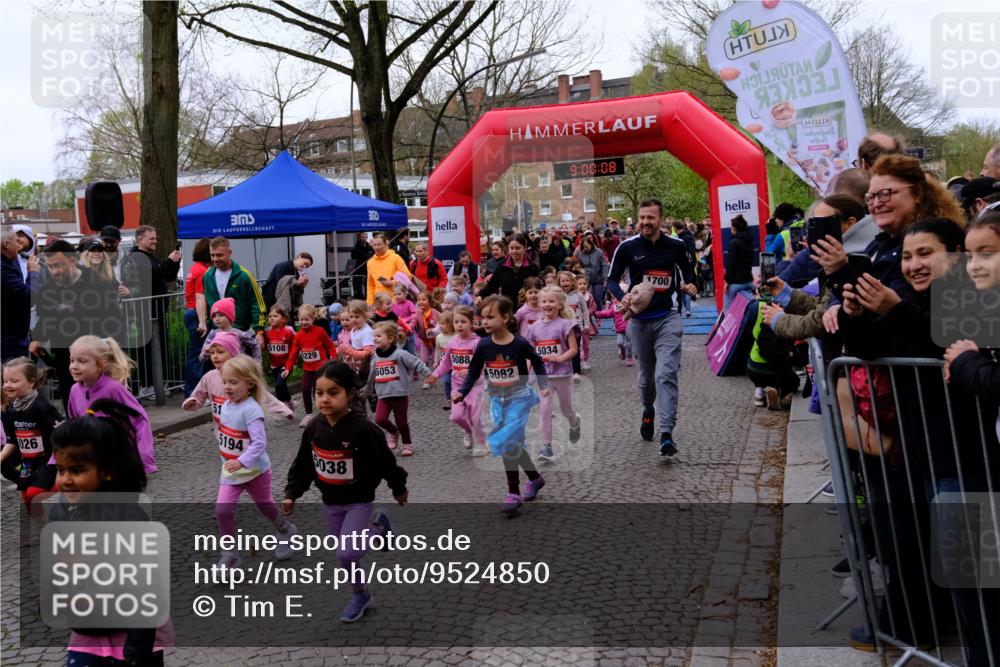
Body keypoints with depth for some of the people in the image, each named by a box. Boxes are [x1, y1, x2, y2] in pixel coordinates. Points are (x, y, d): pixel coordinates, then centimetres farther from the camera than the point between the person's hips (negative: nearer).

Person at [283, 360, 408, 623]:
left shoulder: (363, 429, -24)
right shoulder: (314, 428, -7)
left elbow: (386, 461, -11)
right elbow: (302, 465, 5)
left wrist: (399, 488, -1)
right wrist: (291, 494, -1)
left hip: (358, 502, -5)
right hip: (330, 503, 6)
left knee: (346, 554, -15)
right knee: (345, 553, 13)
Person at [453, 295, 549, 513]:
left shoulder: (520, 344, -15)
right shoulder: (483, 346, -7)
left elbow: (537, 362, 4)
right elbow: (473, 373, 1)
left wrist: (544, 385, -5)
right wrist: (461, 392, -13)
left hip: (518, 399, -4)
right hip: (497, 400, 4)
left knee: (508, 442, -14)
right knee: (514, 444, 10)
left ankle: (513, 493, 0)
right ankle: (535, 478, 31)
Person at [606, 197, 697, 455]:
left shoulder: (676, 246, -1)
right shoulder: (628, 247, -5)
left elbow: (687, 269, 19)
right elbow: (612, 279, 1)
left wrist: (689, 285, -2)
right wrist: (622, 297, -18)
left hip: (667, 319, -1)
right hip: (639, 320, 1)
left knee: (666, 374, -15)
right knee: (646, 376, 15)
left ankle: (666, 434, -17)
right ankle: (648, 411, 46)